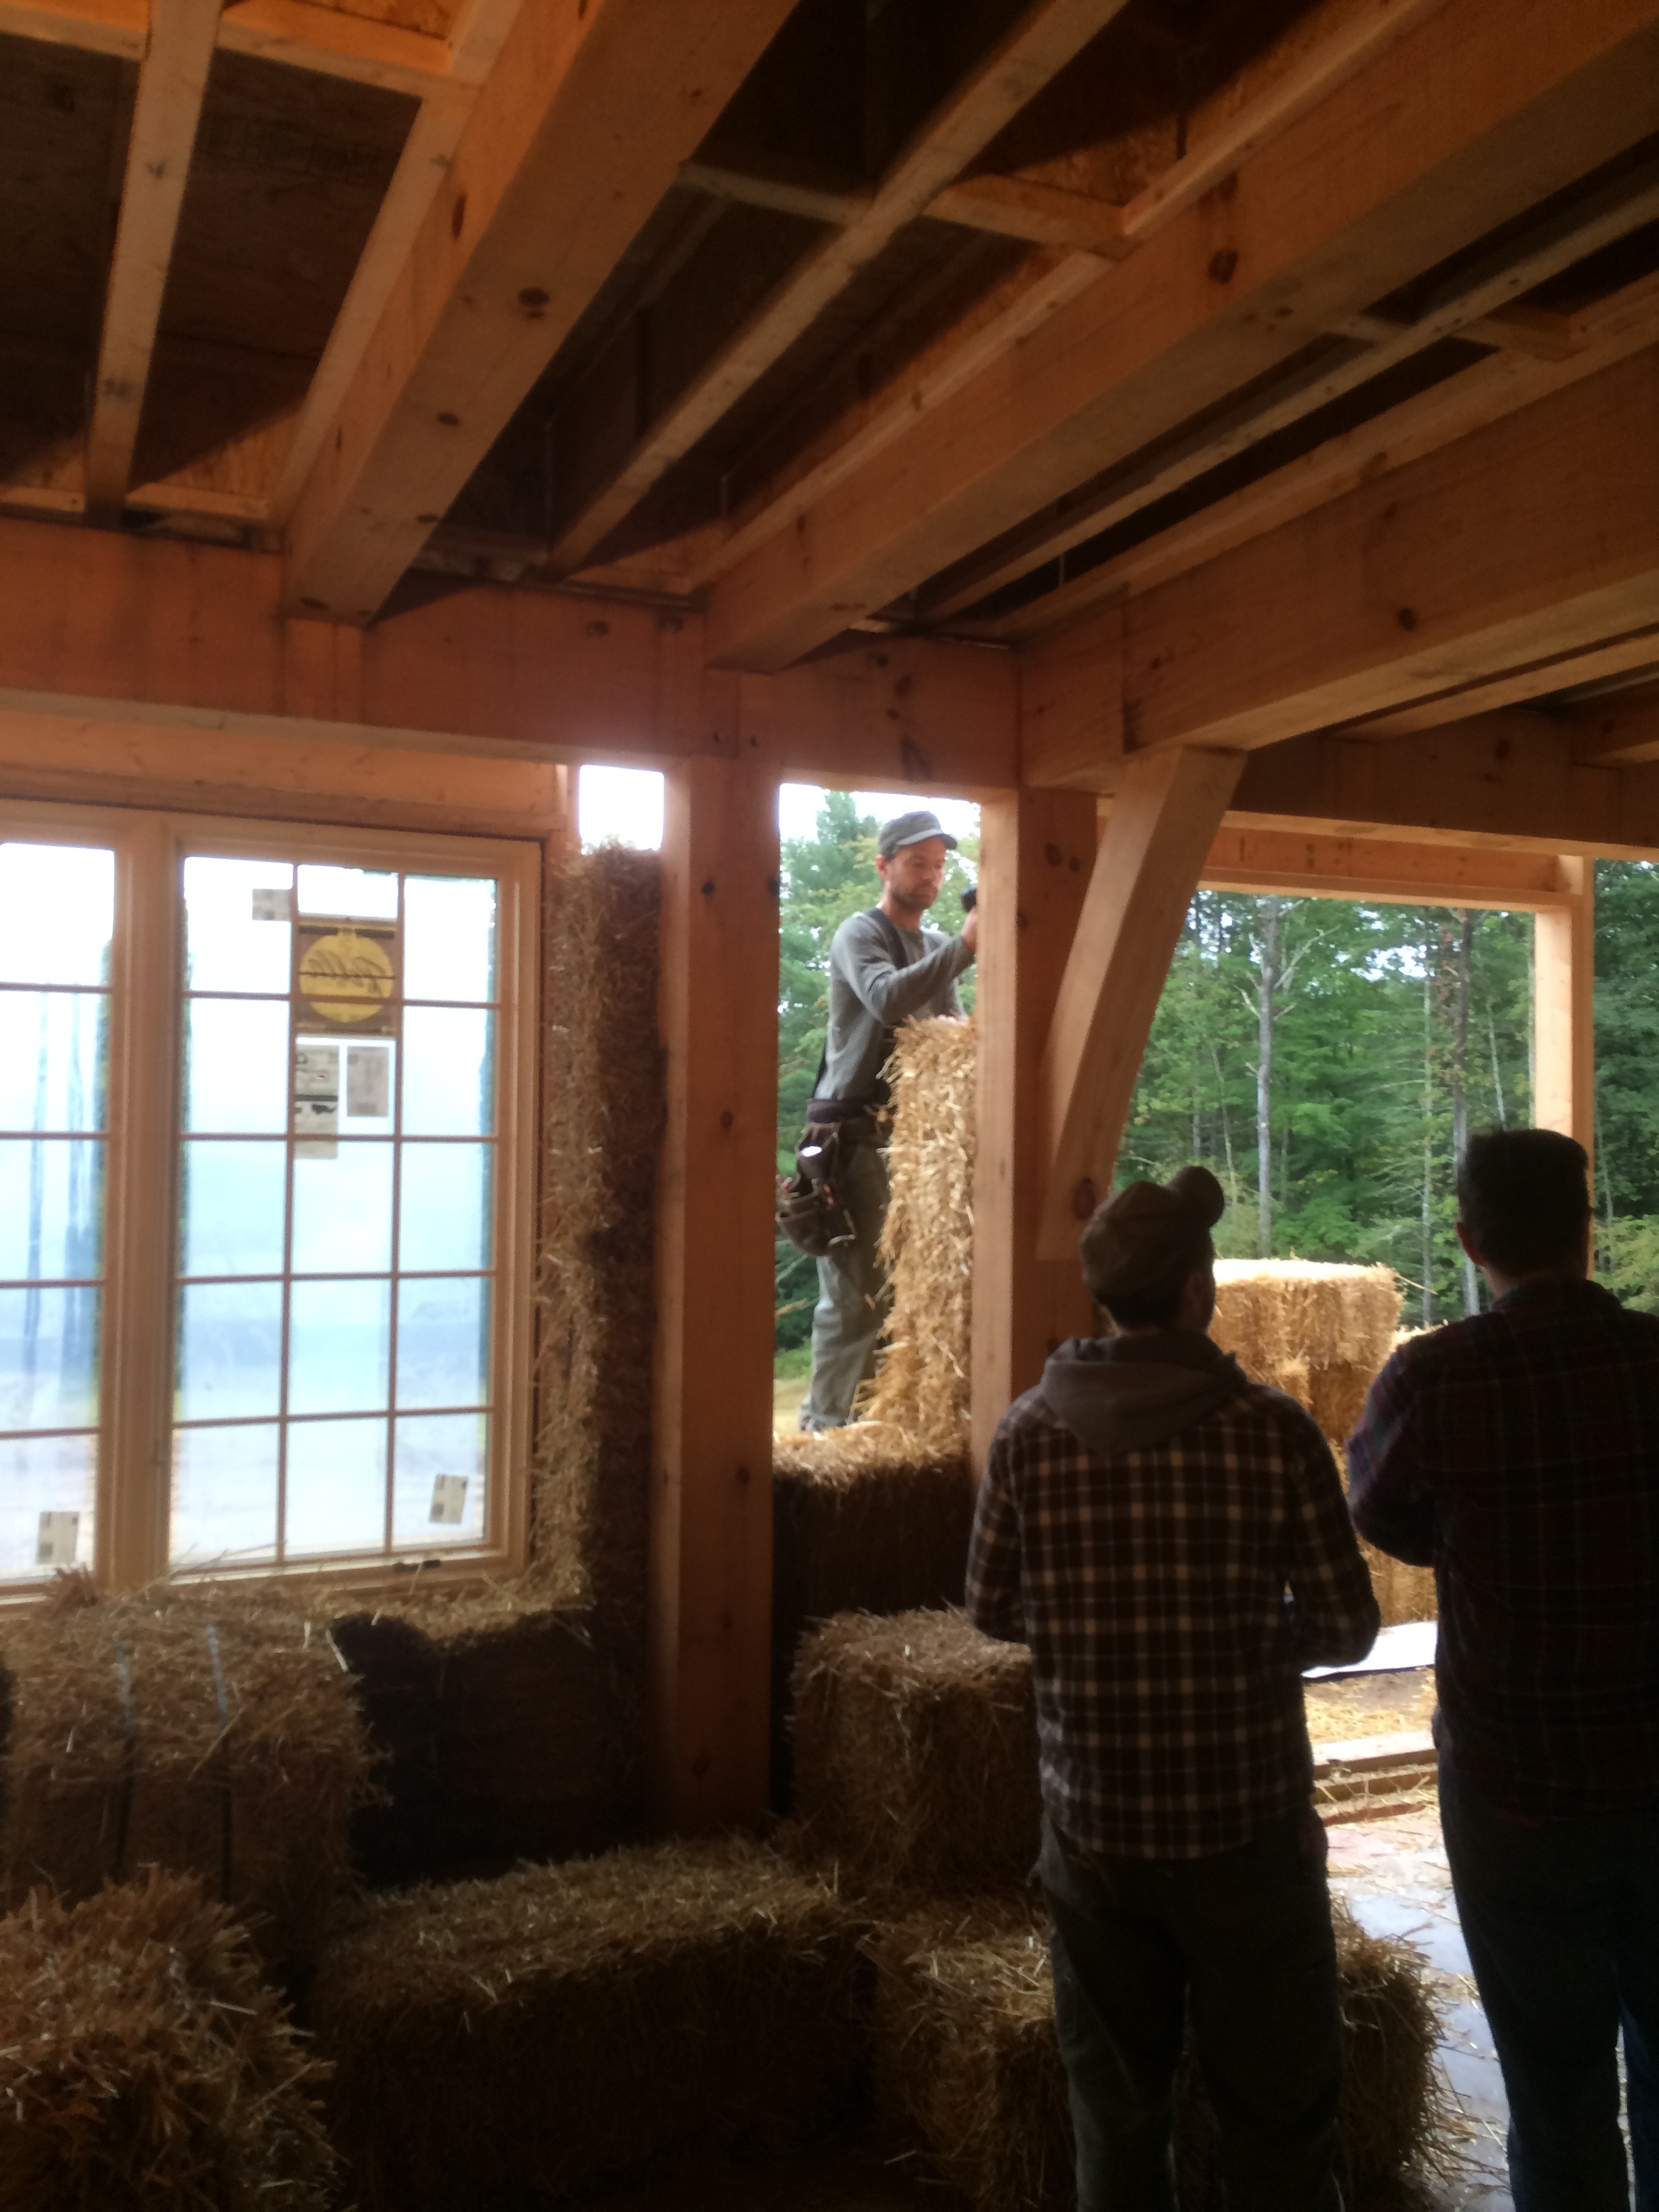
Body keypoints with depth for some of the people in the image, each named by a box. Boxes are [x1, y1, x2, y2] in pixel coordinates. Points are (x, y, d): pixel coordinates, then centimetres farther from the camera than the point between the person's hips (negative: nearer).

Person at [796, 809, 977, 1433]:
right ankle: (825, 1426, -3)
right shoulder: (859, 934, -2)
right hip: (854, 1131, -7)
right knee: (855, 1293, -9)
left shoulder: (938, 947, 19)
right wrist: (965, 948, -28)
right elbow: (887, 999, -23)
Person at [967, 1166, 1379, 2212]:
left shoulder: (1030, 1432, -8)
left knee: (1117, 2114, 19)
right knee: (1279, 2120, 16)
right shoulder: (1272, 1430, -14)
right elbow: (1347, 1627, -8)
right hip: (1246, 1823, -2)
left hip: (1092, 1825, 2)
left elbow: (996, 1608, 2)